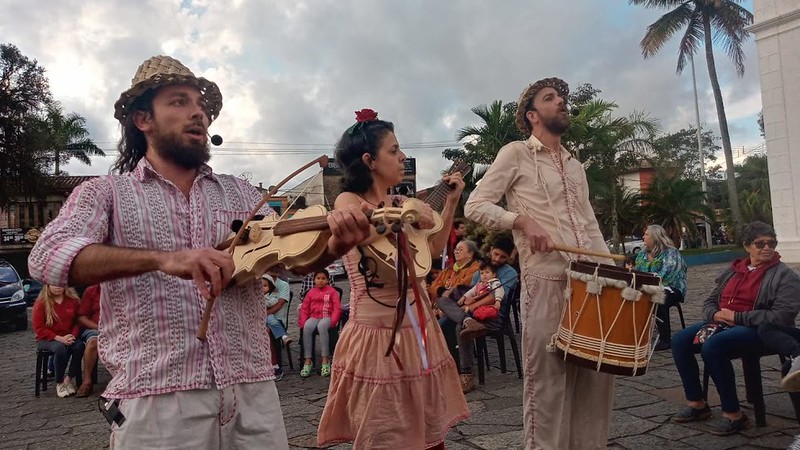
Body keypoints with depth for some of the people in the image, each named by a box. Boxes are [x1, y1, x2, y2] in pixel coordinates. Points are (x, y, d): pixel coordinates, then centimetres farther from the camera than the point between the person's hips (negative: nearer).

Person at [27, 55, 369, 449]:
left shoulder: (240, 193, 10)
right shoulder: (104, 193, 2)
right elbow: (46, 257, -15)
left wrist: (332, 247, -22)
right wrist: (162, 258, -31)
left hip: (254, 395, 4)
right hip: (156, 402, -3)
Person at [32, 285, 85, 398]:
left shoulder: (73, 300, 4)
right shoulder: (41, 303, -4)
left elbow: (78, 321, 6)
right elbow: (39, 328, -8)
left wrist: (73, 335, -14)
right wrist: (59, 338, -20)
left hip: (68, 337, 3)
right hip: (46, 339, -3)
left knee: (79, 346, -30)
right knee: (60, 348, -36)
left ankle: (69, 379, -14)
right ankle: (59, 383, -18)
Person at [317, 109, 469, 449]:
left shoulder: (399, 203, 11)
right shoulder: (348, 201, -8)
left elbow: (434, 248, 20)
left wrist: (451, 202, 15)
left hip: (417, 325, 7)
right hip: (378, 329, -6)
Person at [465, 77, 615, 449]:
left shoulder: (576, 166, 21)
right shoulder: (516, 154, 1)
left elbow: (591, 226, 21)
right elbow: (475, 206, -6)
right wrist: (522, 219, -19)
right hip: (546, 281, -6)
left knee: (599, 371, 10)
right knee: (548, 376, -1)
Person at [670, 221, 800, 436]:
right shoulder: (733, 270, 14)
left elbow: (782, 316, -17)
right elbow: (710, 301, 18)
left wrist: (737, 317, -18)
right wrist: (716, 314, -7)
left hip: (758, 330, -7)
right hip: (722, 323, 7)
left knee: (712, 346, -33)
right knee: (680, 340, -13)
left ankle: (733, 413, -18)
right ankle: (697, 403, 0)